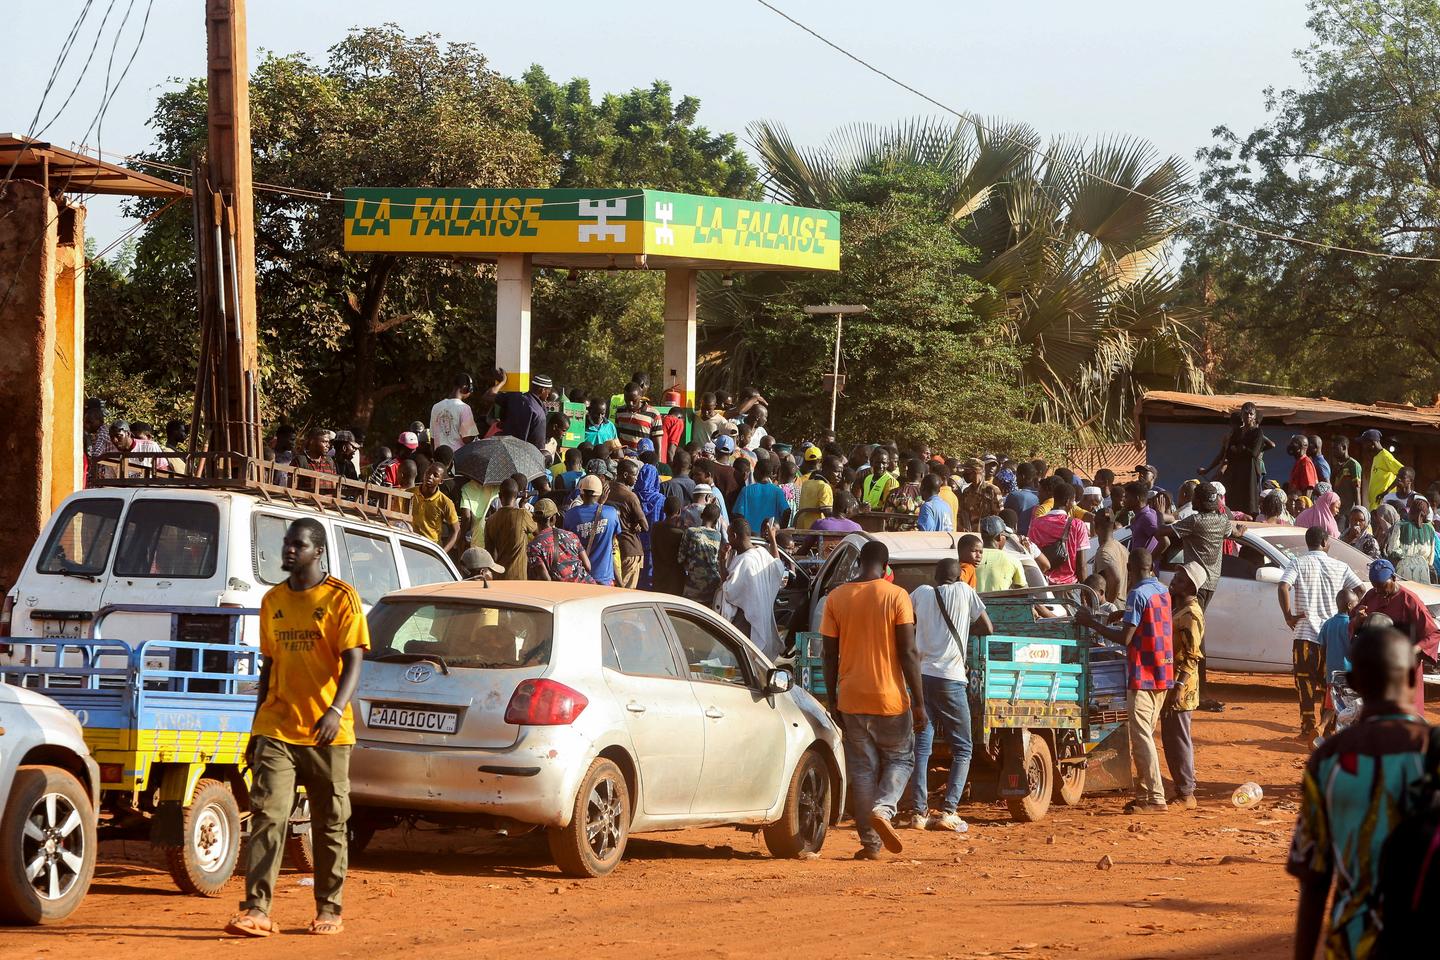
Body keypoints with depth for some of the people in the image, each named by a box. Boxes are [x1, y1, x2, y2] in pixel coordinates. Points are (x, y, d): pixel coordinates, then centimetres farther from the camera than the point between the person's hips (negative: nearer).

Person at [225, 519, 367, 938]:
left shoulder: (341, 598, -4)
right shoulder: (273, 601, 12)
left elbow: (353, 661, -11)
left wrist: (336, 710, -28)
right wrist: (256, 729, 17)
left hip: (327, 733, -3)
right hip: (276, 730, 3)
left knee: (330, 824, 6)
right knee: (268, 816, -10)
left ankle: (329, 910, 17)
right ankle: (256, 910, -15)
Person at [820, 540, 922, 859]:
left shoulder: (836, 598, 2)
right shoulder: (896, 596, -7)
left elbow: (830, 655, 4)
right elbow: (908, 652, -10)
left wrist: (833, 700, 12)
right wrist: (919, 702, -5)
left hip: (852, 699, 2)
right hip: (891, 699, -2)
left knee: (863, 768, 8)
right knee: (900, 759, 13)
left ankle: (870, 842, 6)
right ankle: (883, 809, -13)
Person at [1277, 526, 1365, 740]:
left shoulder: (1298, 564, 0)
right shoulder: (1340, 567, 7)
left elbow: (1283, 587, -16)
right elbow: (1361, 590, 0)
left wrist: (1288, 616, -8)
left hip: (1306, 634, -3)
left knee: (1306, 683, 3)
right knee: (1327, 684, 15)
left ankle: (1309, 729, -2)